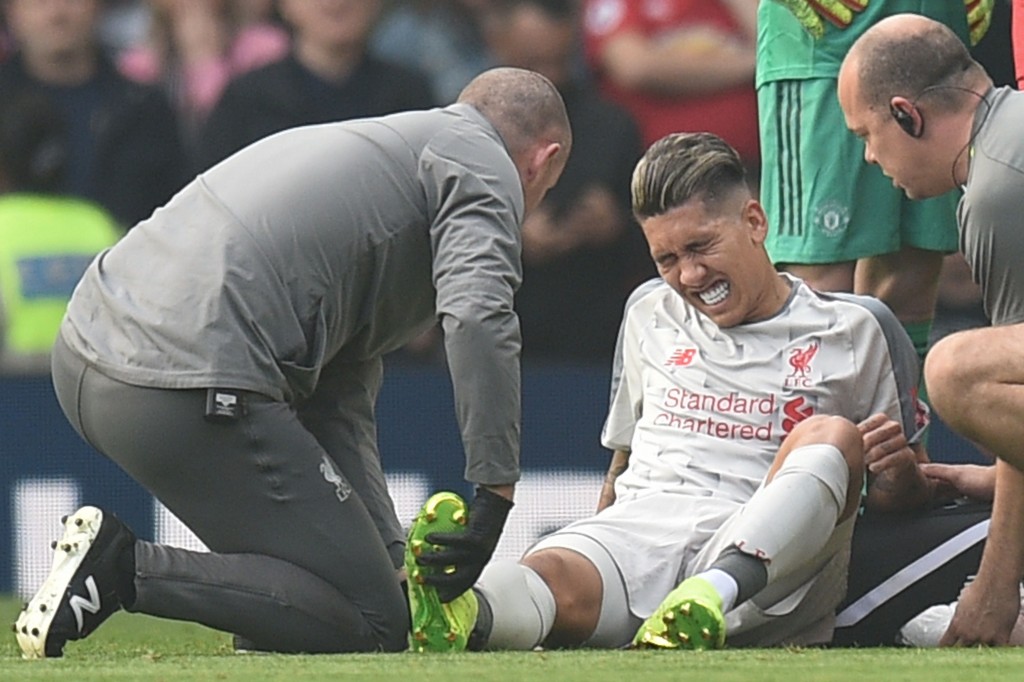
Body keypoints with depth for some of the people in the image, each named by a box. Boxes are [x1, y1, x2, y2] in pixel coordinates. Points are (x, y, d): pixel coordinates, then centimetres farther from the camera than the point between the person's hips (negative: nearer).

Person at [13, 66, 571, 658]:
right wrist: (495, 492, -11)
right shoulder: (478, 157, 7)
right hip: (192, 392, -10)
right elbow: (478, 318, -14)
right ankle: (125, 567, -13)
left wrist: (390, 558, 20)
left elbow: (341, 412, 28)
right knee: (370, 623, -6)